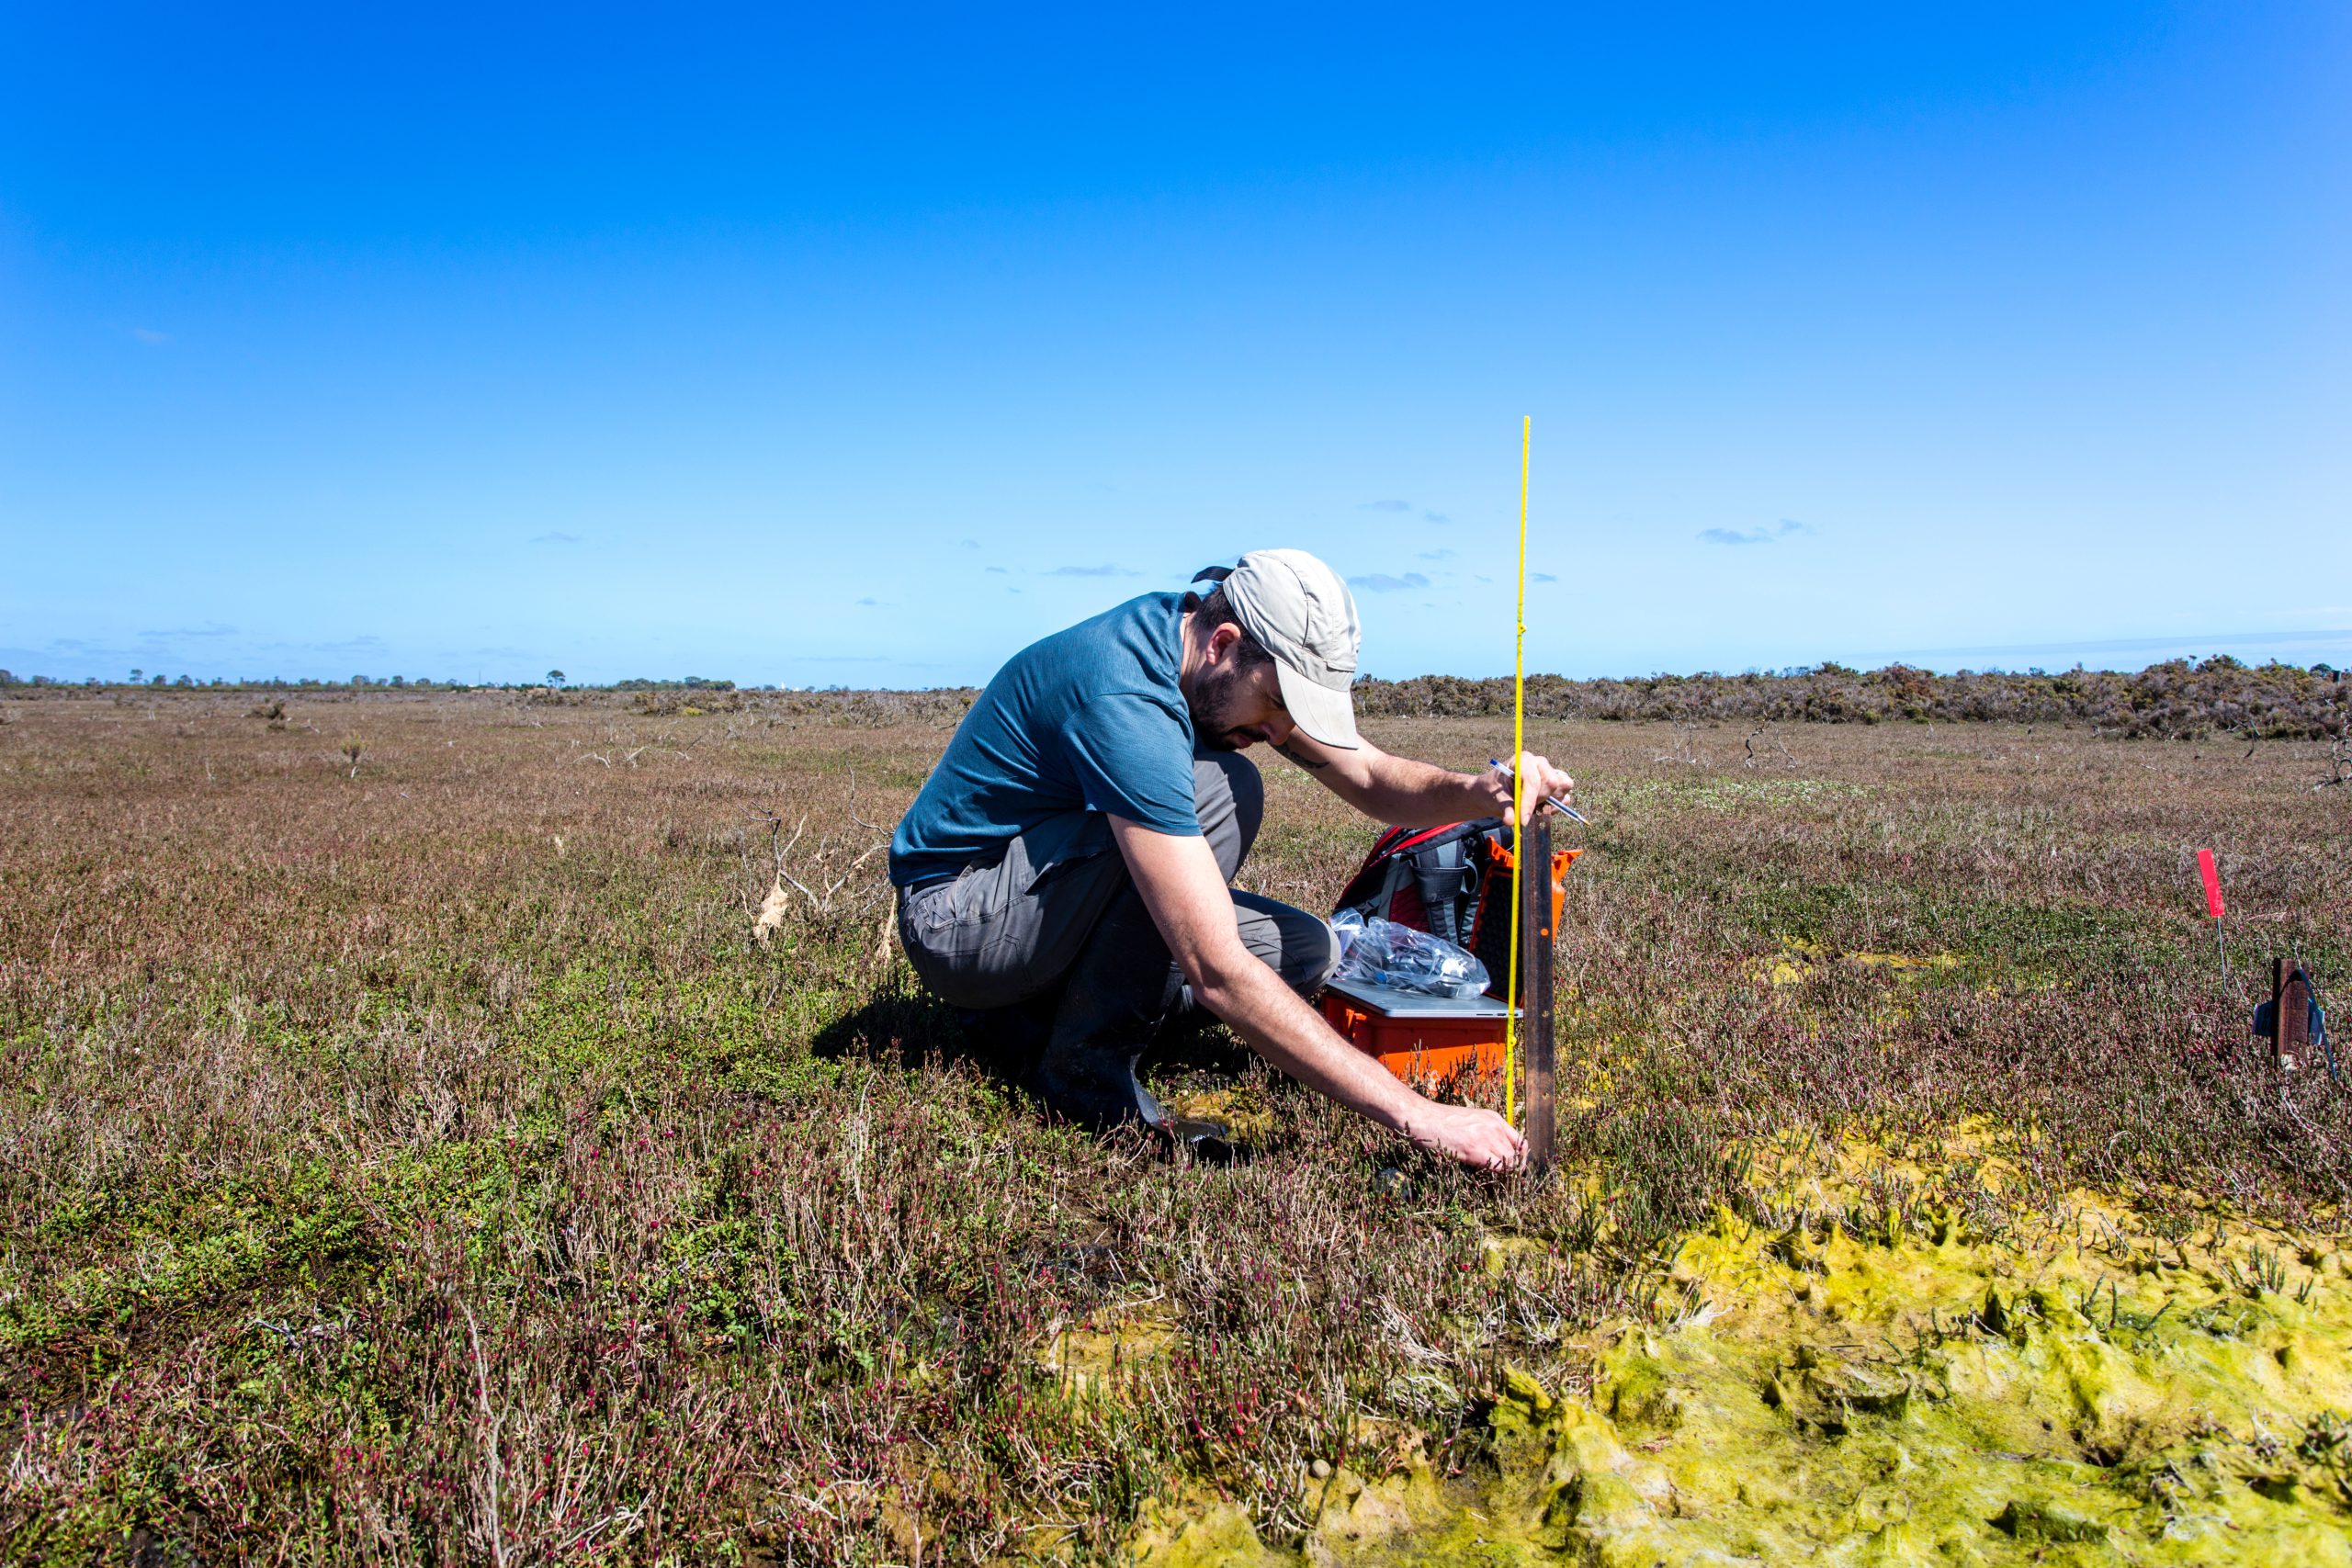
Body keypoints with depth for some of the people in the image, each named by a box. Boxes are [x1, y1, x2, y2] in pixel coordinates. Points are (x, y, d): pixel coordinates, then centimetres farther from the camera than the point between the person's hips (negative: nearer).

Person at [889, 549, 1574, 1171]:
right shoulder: (1125, 696, -33)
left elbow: (1371, 779, 1)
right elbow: (1218, 971, -38)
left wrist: (1479, 791, -23)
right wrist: (1414, 1114, -36)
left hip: (1048, 899, 9)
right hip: (955, 912, -9)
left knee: (1306, 949, -2)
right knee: (1221, 791, -27)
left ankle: (1039, 1006, 6)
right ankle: (1086, 1062, -15)